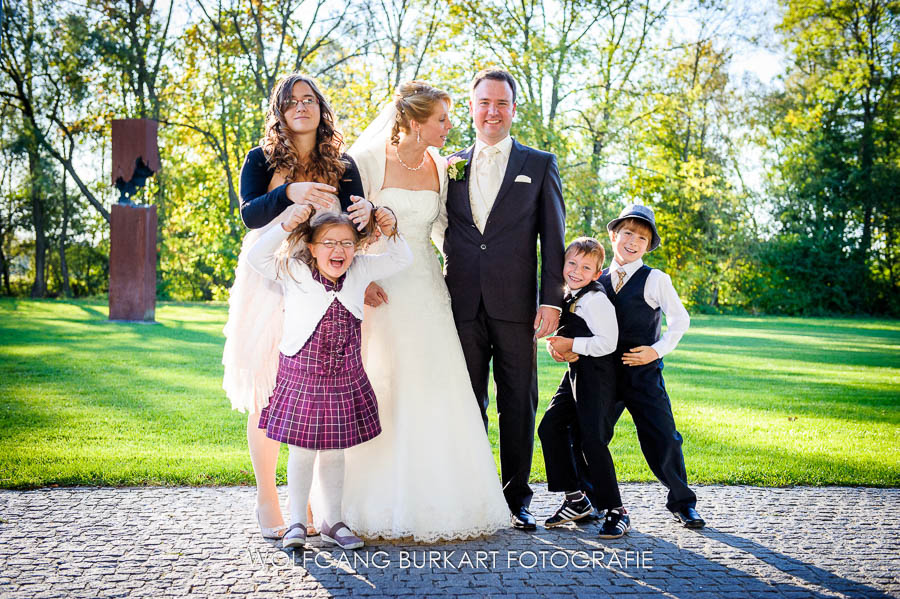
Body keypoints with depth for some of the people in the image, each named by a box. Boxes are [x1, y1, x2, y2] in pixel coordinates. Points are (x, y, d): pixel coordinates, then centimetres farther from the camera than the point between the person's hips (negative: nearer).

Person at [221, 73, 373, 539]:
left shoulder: (342, 165, 9)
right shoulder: (261, 159, 4)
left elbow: (351, 224, -2)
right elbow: (250, 214, -11)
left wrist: (363, 213, -26)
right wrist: (290, 192, -29)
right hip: (269, 286, -1)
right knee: (265, 395, 0)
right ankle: (266, 498, 13)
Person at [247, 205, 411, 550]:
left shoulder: (360, 271, 3)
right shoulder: (295, 273, -7)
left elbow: (401, 260, 9)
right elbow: (257, 257, -16)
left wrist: (391, 233, -10)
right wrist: (288, 226, -25)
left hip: (345, 381, 3)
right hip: (301, 377, -3)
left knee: (334, 453, 12)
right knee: (301, 453, 3)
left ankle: (332, 521, 26)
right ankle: (297, 523, 19)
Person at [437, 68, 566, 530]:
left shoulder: (539, 164, 7)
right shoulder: (451, 166, 14)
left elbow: (553, 238, 3)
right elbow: (443, 228, 17)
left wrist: (552, 300, -5)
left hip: (515, 303, -2)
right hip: (463, 305, 2)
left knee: (518, 403, 4)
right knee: (467, 402, 6)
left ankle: (517, 498, 15)